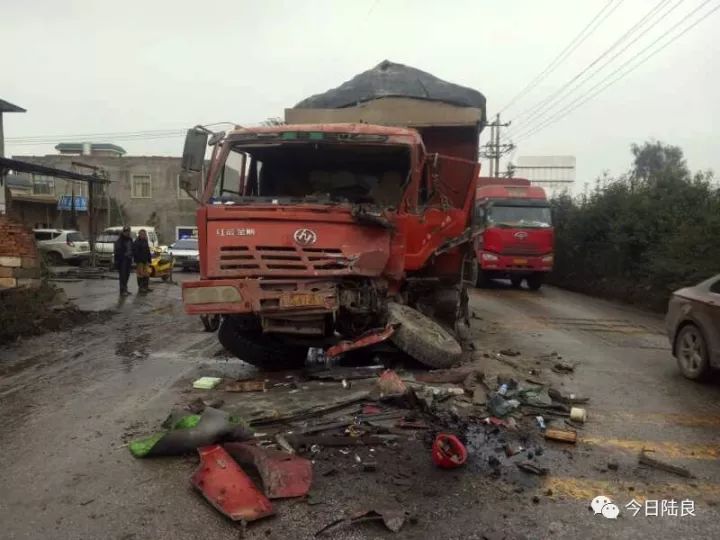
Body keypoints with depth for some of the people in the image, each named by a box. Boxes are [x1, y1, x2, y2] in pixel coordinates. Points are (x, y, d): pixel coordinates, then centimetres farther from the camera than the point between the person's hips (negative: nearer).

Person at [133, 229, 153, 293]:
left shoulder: (145, 241, 16)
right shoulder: (136, 242, -9)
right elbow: (135, 252, -14)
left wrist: (149, 259, 14)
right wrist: (137, 261, -19)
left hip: (145, 261, 8)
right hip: (140, 261, -8)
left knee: (147, 273, 9)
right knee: (140, 274, -5)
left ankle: (146, 286, 17)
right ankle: (140, 287, 2)